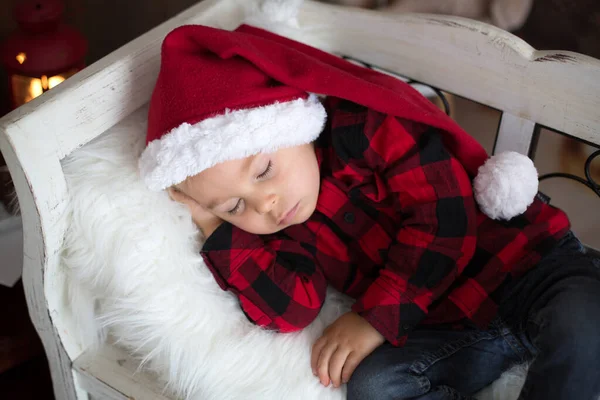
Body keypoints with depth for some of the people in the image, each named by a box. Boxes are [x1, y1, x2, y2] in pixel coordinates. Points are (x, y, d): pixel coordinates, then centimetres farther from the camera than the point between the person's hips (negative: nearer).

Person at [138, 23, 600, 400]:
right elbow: (291, 308, -10)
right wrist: (212, 223, -12)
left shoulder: (367, 124, -14)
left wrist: (377, 316, -18)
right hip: (450, 330, 4)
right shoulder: (280, 229, 3)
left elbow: (443, 218, -18)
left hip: (532, 264, -3)